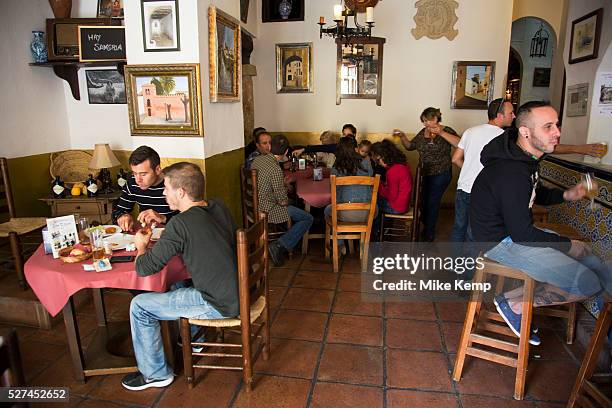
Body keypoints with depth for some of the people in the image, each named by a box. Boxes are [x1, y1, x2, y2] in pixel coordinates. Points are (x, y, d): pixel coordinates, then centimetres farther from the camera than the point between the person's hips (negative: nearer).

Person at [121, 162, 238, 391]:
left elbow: (144, 268, -15)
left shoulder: (180, 224, -21)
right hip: (239, 292, 8)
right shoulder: (219, 207, 2)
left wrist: (141, 245, 7)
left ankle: (156, 374, 22)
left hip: (220, 305, -8)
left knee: (139, 306, 5)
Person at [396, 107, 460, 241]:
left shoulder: (446, 131, -11)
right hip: (425, 174, 5)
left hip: (441, 174, -5)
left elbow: (460, 144, -27)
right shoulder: (423, 132, 6)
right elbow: (410, 146, 13)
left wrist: (441, 133, -31)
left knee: (432, 202, 2)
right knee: (425, 201, 10)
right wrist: (402, 136, -4)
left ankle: (429, 233, 19)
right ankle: (427, 228, 31)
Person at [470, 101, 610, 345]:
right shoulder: (511, 173, -28)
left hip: (514, 229, 10)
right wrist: (566, 244, -9)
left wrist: (565, 195, 2)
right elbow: (522, 235, -24)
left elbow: (537, 195, 22)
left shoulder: (525, 156, 4)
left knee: (583, 251, 15)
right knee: (588, 284, -13)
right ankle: (514, 303, 0)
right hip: (500, 242, -10)